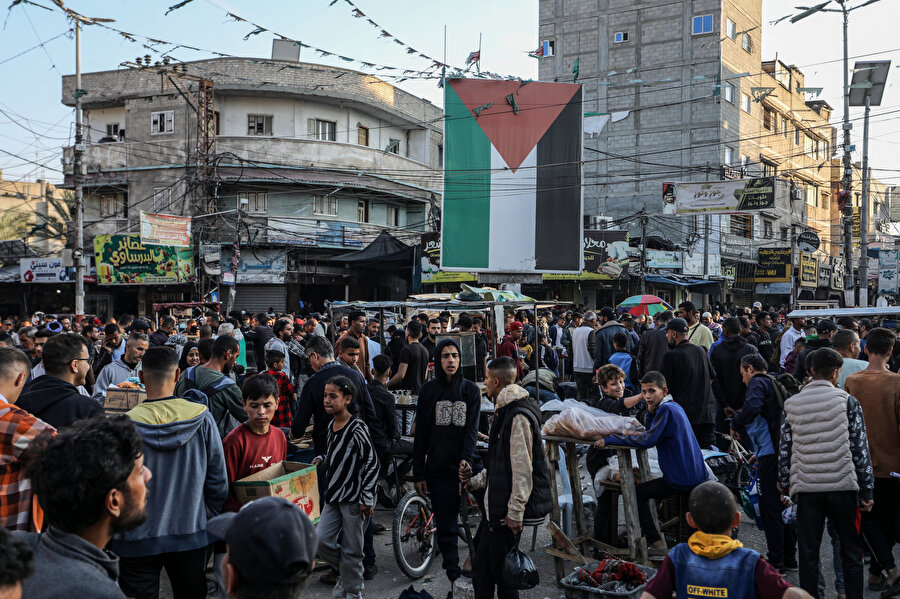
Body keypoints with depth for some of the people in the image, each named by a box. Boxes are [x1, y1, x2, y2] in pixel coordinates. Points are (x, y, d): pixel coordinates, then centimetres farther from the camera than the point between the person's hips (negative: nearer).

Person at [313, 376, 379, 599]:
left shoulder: (357, 428, -17)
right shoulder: (331, 425, 8)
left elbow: (372, 463, -17)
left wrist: (366, 499, -17)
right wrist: (321, 458, 3)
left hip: (353, 498, -7)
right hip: (333, 495, 7)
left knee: (350, 549, 3)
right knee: (321, 541, 6)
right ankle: (346, 573, 31)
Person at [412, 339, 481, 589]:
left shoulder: (471, 390, 5)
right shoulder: (429, 390, 4)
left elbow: (472, 429, -3)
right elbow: (420, 435, 4)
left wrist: (467, 458, -20)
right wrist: (418, 474, 0)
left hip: (465, 469, 0)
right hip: (438, 471, 0)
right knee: (445, 529, 3)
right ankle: (454, 577, 13)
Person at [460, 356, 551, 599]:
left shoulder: (518, 416, -18)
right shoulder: (504, 411, 16)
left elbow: (522, 468, -21)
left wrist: (515, 511, -20)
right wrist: (474, 480, 14)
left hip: (509, 510, -10)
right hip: (495, 507, 10)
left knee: (502, 572, -1)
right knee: (481, 569, 14)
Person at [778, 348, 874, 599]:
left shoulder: (792, 405, 2)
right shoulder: (847, 402, -4)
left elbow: (784, 450, 4)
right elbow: (860, 449, -4)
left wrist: (786, 485, 14)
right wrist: (867, 491, 3)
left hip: (806, 487, 2)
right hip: (842, 485, -1)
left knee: (808, 552, 9)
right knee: (851, 551, 11)